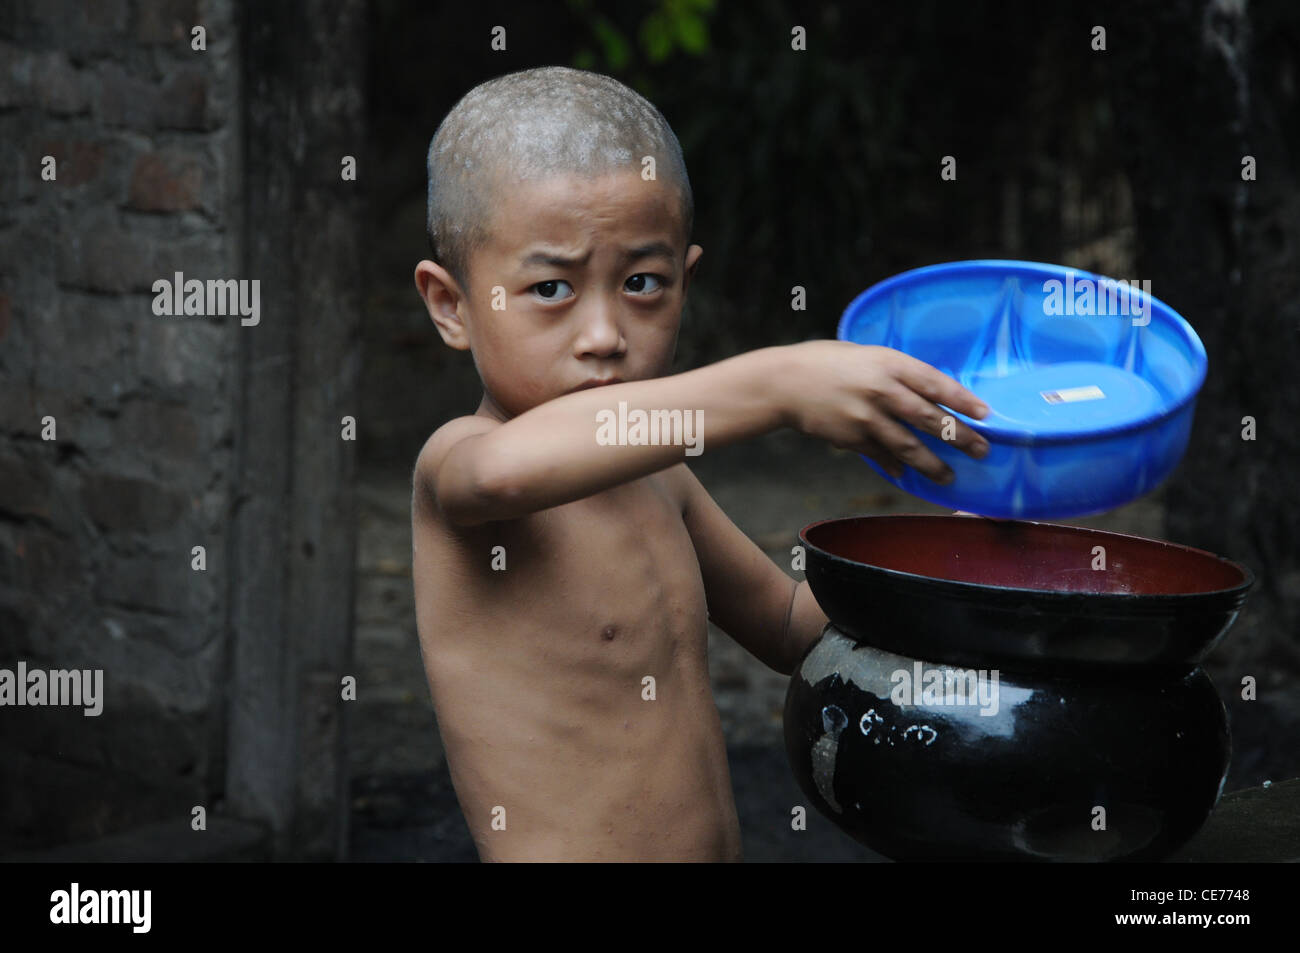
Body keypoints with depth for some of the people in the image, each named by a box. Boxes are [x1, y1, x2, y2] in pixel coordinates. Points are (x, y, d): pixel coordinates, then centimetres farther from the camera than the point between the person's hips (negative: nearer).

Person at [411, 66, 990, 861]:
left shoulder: (656, 477, 5)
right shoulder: (454, 462, -17)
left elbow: (792, 625, 17)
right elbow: (506, 469, -41)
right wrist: (779, 386, -43)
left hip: (719, 846, 8)